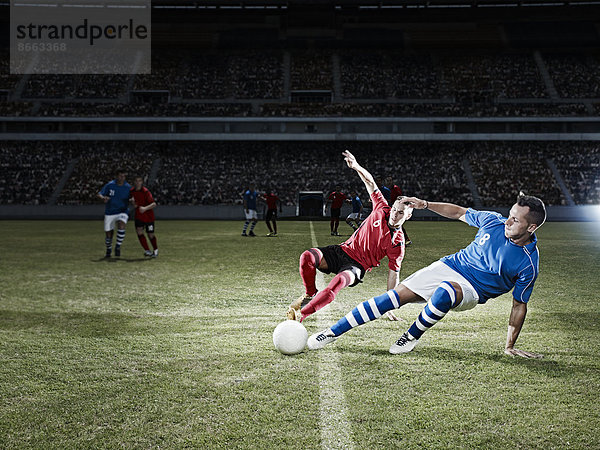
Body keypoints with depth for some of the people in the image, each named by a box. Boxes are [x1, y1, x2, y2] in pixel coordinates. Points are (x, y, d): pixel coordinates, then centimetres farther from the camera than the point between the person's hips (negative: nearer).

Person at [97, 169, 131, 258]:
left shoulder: (128, 187, -3)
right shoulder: (110, 185, -4)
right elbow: (99, 194, -4)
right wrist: (103, 198, -27)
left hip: (122, 212, -1)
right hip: (109, 213, 1)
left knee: (121, 225, -31)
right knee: (108, 234, 3)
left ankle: (118, 247, -13)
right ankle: (109, 249, 35)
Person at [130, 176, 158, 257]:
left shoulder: (145, 191, -20)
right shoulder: (132, 191, -3)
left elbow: (154, 204, -26)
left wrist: (145, 208, -40)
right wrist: (134, 203, -5)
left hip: (149, 216, -4)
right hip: (139, 215, 4)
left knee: (150, 234, 4)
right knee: (139, 231, -15)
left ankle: (155, 249, 31)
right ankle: (147, 250, -8)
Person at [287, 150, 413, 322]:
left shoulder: (398, 242, -9)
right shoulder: (382, 209, -2)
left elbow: (393, 274, -4)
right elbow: (370, 182, 6)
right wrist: (357, 167, -10)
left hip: (357, 266, -4)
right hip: (343, 250, 4)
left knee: (339, 281, -39)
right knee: (307, 256, -24)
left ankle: (301, 314, -38)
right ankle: (310, 294, 2)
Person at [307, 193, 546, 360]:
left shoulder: (528, 264, -17)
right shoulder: (494, 221, -7)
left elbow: (519, 305, -7)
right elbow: (460, 212, 11)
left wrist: (510, 347, -4)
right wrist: (427, 205, 2)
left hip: (471, 292, -4)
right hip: (450, 266, 4)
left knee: (445, 291, -40)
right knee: (396, 295, -13)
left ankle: (412, 336, -13)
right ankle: (333, 332, -6)